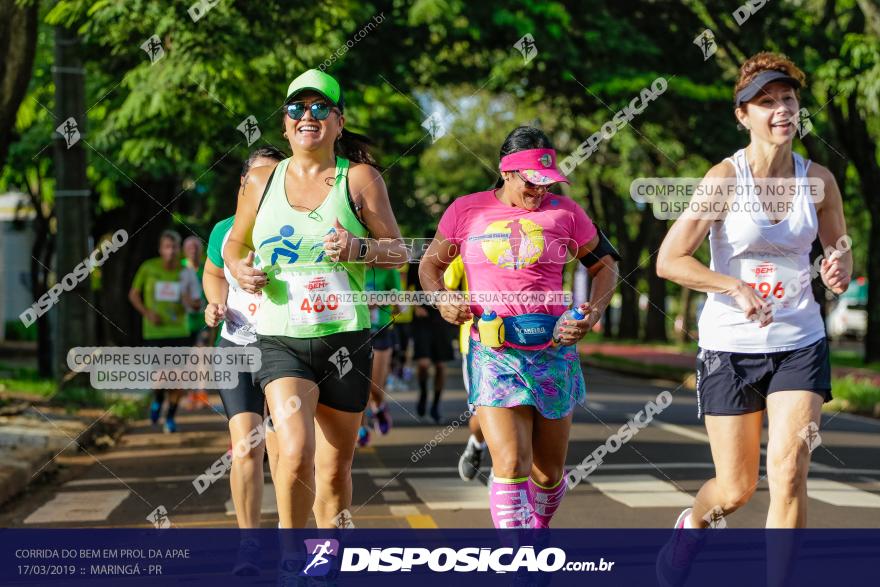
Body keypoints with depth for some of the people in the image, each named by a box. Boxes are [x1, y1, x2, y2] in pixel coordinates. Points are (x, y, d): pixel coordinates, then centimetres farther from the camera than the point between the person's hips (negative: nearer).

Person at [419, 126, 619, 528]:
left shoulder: (564, 212, 5)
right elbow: (430, 264, 15)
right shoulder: (467, 211, 4)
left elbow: (605, 266, 15)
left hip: (553, 353, 2)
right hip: (493, 354, -2)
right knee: (511, 465, -17)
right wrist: (441, 299, -6)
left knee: (549, 470, 10)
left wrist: (594, 311, -4)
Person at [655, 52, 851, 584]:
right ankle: (693, 524, 41)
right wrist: (735, 287, -24)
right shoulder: (725, 179, -12)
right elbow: (668, 260, -13)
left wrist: (839, 272, -10)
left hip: (800, 345, 2)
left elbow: (840, 254, 14)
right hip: (730, 346, -2)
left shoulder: (818, 180, 0)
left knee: (789, 472, -13)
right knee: (736, 489, 6)